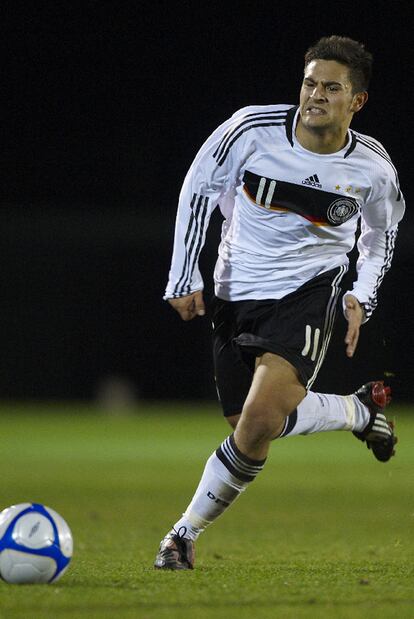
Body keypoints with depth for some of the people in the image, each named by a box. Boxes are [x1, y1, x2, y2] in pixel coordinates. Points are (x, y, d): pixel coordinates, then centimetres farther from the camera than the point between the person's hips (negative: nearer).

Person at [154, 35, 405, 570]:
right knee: (248, 432, 0)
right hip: (237, 291, 2)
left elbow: (382, 234, 13)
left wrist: (361, 297, -1)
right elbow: (198, 187, 2)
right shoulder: (254, 128, -12)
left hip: (309, 291, -2)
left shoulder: (372, 168, -7)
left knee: (262, 417, -24)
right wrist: (183, 277, -1)